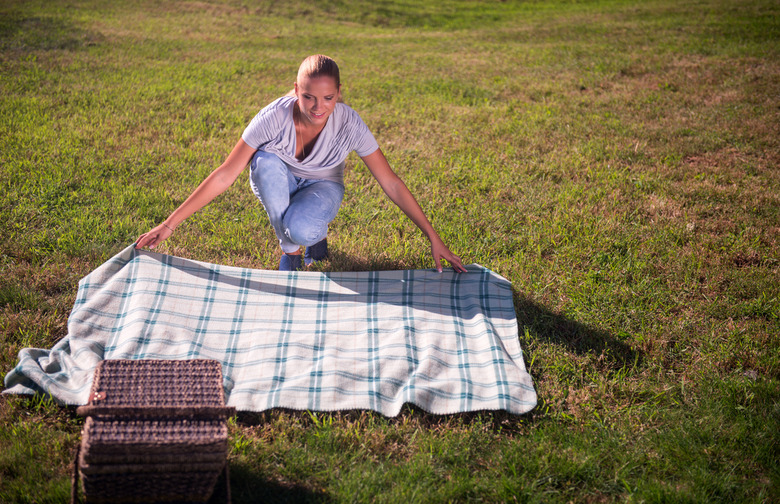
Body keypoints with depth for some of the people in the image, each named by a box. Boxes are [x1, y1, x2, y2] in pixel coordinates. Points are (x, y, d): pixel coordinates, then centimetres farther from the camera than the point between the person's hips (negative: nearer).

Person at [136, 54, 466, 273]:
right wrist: (169, 225, -31)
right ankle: (290, 250, -13)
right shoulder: (274, 117, -31)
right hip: (277, 186, 1)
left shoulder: (349, 124, -29)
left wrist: (434, 239, -23)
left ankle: (316, 233, 4)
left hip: (322, 188, -1)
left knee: (301, 229, -36)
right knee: (266, 161, -35)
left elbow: (391, 184, -22)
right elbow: (224, 177, -28)